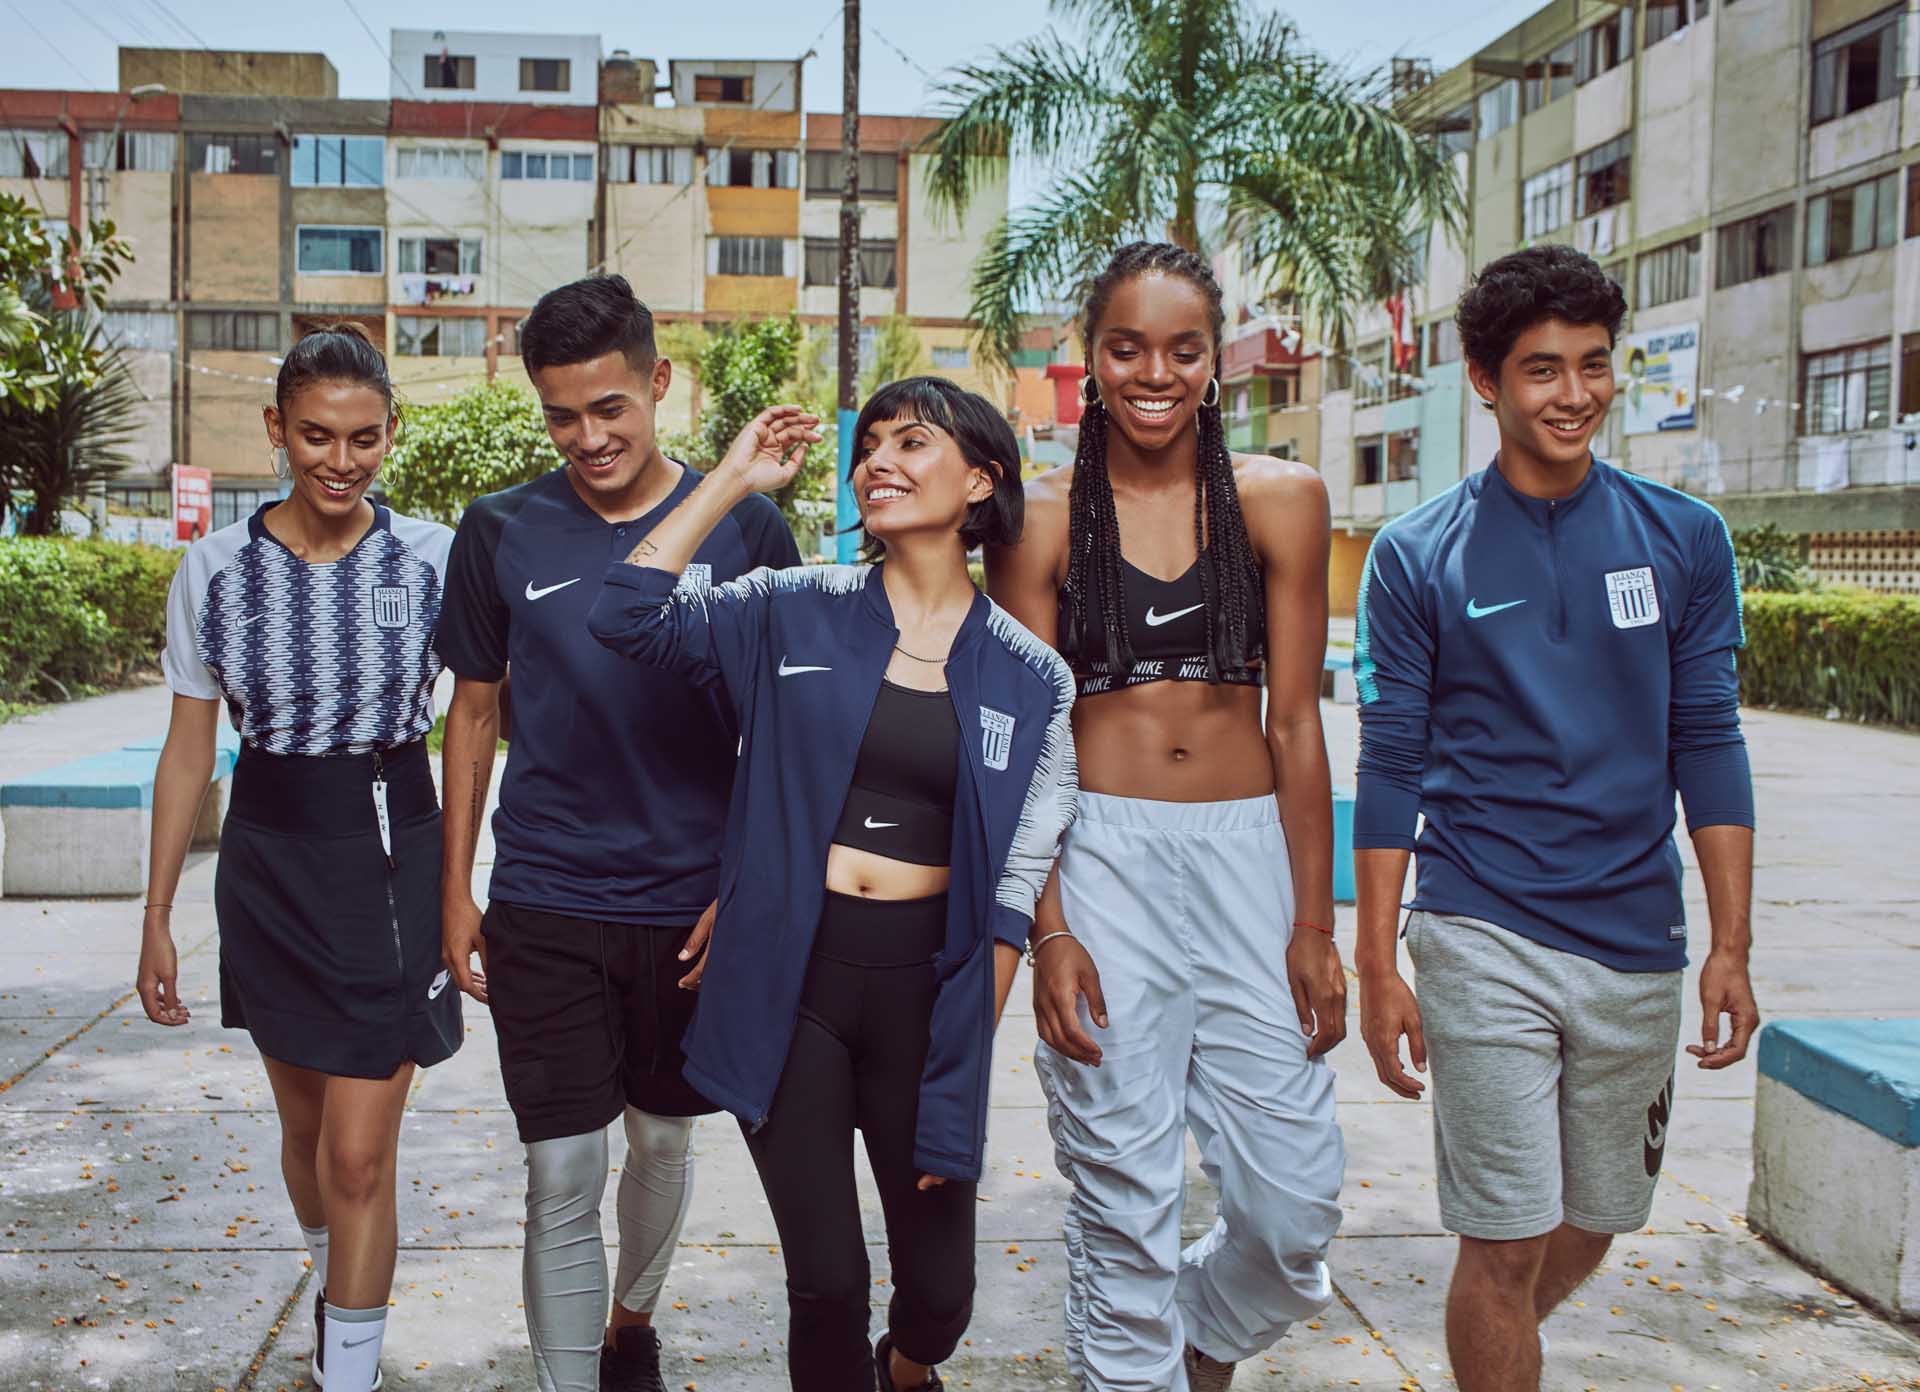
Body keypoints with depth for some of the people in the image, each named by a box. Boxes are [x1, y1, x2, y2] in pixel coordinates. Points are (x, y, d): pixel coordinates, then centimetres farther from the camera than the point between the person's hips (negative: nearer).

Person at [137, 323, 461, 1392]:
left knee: (360, 1150, -5)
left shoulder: (436, 559, -7)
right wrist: (157, 919, 5)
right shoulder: (215, 570, -2)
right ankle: (337, 1287, 45)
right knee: (305, 1123, 18)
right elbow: (189, 753, 4)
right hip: (271, 862, 3)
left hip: (393, 861, -2)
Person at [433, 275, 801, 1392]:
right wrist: (456, 889, 6)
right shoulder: (504, 532, -2)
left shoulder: (745, 526, -4)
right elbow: (475, 710, 8)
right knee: (563, 1179, -2)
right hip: (544, 906, -1)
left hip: (692, 901, 1)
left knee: (664, 1140, 19)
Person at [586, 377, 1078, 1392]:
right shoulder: (792, 614, 2)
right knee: (826, 1280, 4)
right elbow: (628, 616, -11)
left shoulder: (1030, 679, 2)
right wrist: (733, 479, -6)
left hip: (924, 991, 1)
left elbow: (1013, 890, 3)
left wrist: (966, 1062, 1)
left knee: (940, 1289, 11)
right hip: (789, 982, -1)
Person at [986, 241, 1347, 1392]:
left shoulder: (1280, 500, 5)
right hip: (1101, 858, -1)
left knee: (1297, 1200, 3)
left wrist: (1314, 926, 1)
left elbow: (1297, 723, 4)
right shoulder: (1045, 519, 3)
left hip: (1251, 854, 2)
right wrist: (1048, 930, -8)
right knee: (1125, 1205, 4)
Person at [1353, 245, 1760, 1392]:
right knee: (1509, 1242, -3)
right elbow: (1392, 767, -1)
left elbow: (1708, 743, 5)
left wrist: (1732, 945, -1)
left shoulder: (1684, 541, 4)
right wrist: (1379, 965, -4)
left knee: (1594, 1223, 17)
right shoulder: (1417, 557, -3)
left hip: (1637, 946, 3)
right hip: (1484, 942, -3)